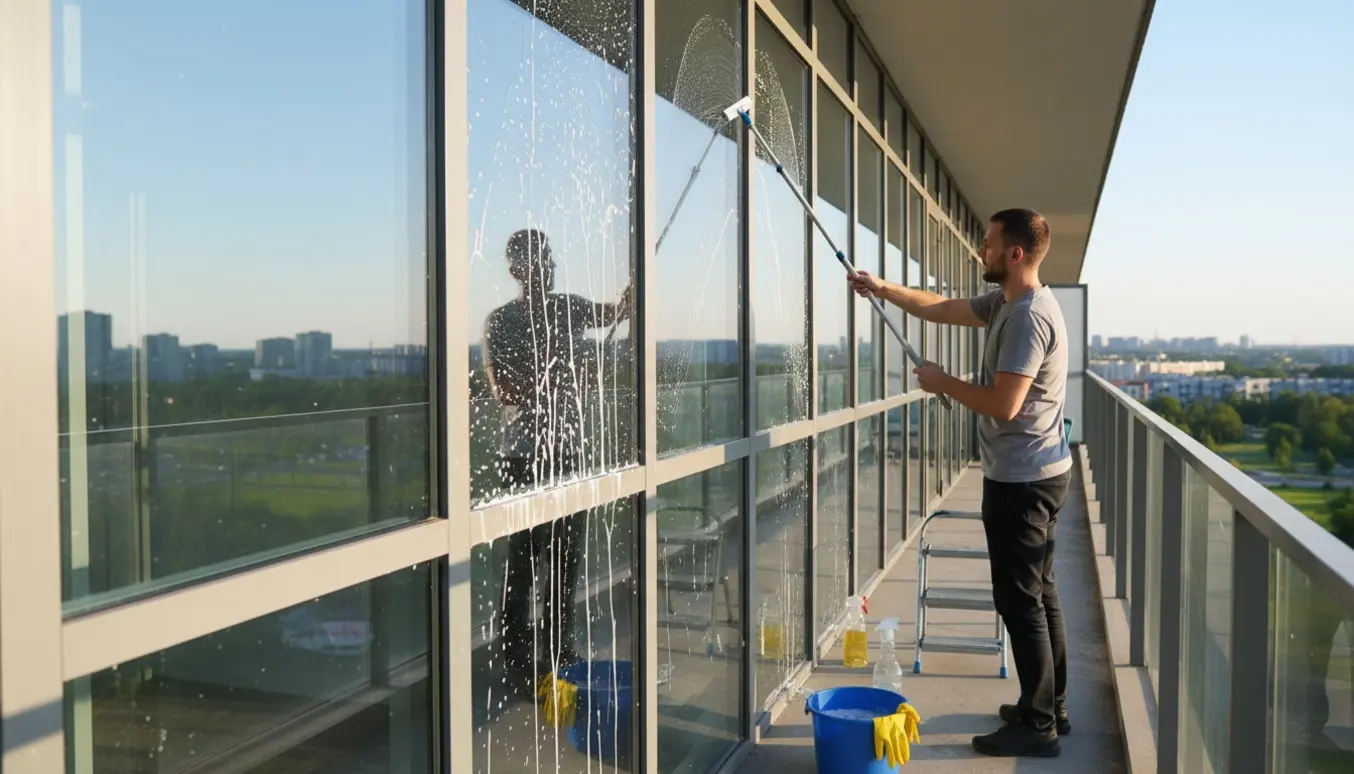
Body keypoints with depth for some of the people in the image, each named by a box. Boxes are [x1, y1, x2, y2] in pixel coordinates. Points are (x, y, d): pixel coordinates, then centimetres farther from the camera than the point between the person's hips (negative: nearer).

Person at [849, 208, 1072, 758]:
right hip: (1036, 473, 11)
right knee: (1038, 593, 17)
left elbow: (1002, 404, -26)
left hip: (1021, 480, -10)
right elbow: (941, 309, 22)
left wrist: (942, 383, -12)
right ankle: (1050, 708, 28)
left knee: (1020, 599, -3)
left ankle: (1038, 725, 7)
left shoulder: (1028, 316, -21)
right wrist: (882, 289, 20)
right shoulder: (1005, 302, 10)